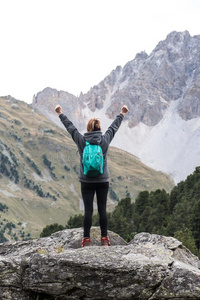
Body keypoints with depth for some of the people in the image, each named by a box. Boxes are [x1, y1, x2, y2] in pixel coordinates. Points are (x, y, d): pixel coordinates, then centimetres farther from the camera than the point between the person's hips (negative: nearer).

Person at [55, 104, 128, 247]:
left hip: (86, 181, 0)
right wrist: (122, 114, 29)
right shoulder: (105, 140, -3)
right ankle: (105, 238, 9)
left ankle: (86, 239, 3)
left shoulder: (81, 140, -5)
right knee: (102, 209, 4)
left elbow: (70, 126, 9)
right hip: (103, 181, 0)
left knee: (88, 210, 0)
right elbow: (114, 126, 13)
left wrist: (60, 114, 24)